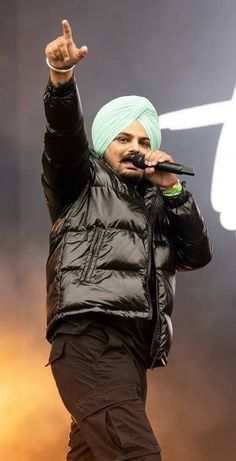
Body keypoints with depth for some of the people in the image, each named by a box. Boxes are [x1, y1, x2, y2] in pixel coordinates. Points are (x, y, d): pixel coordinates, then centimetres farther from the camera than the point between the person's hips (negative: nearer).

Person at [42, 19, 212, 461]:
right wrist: (61, 78, -24)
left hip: (132, 350, 7)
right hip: (91, 336, -7)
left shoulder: (156, 203, 29)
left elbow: (197, 255, 17)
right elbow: (64, 135, -5)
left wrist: (172, 188, 8)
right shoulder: (84, 180, 14)